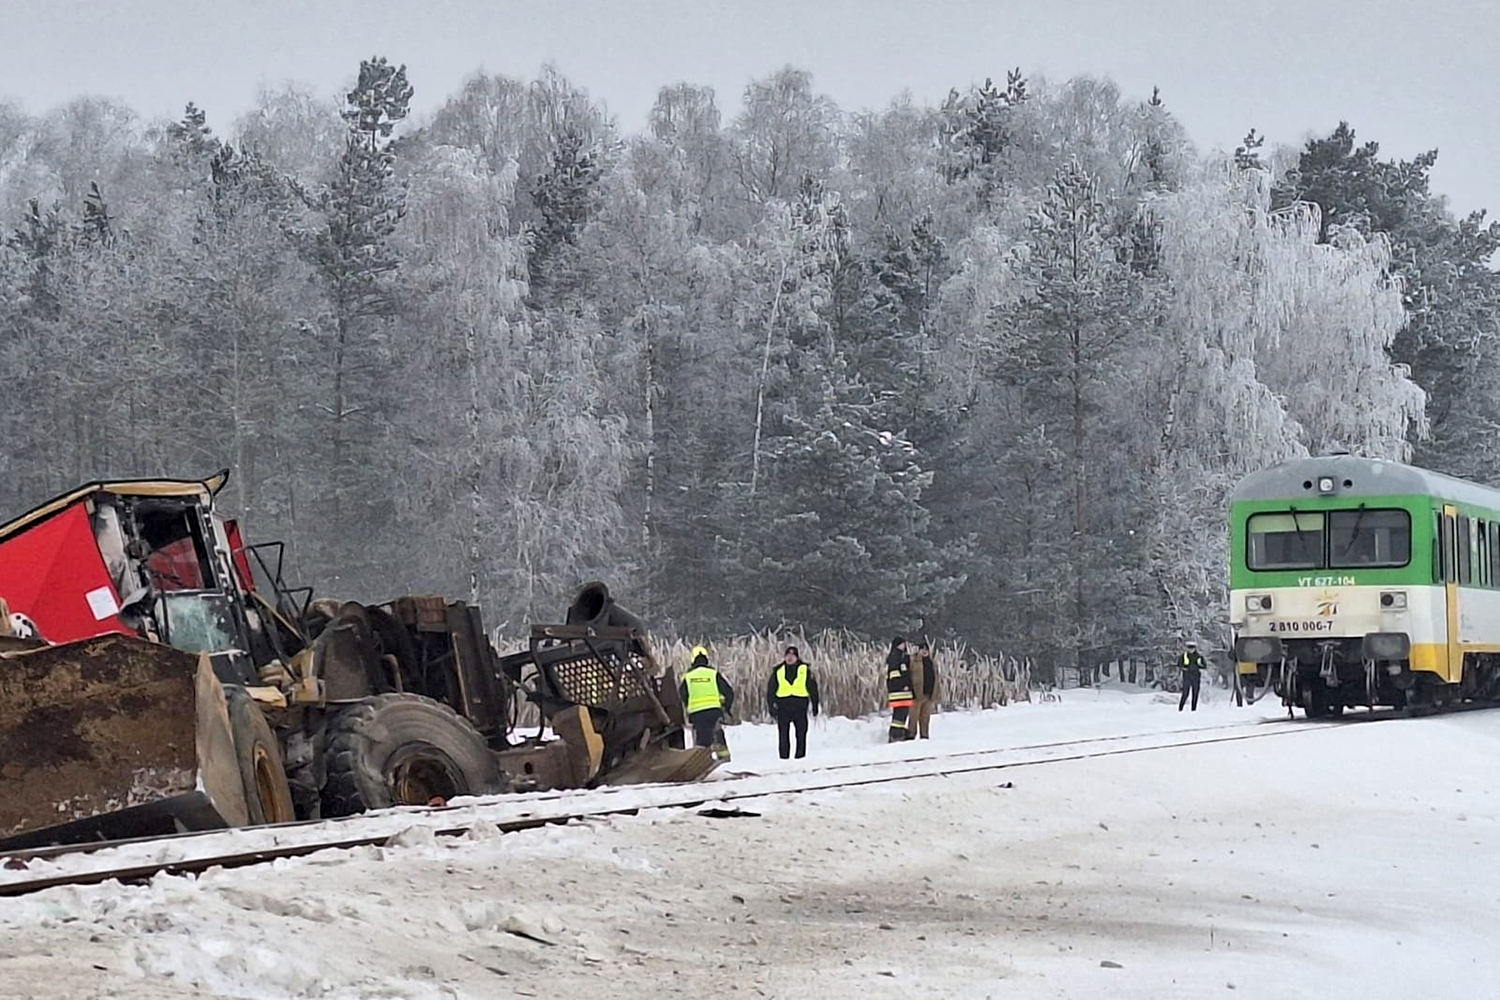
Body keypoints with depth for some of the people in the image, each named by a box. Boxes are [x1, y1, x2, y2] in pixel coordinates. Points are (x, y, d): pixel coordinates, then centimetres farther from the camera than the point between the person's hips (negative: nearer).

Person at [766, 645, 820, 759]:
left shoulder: (805, 670, 5)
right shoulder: (778, 671, 7)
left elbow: (813, 689, 9)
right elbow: (770, 690, 10)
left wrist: (815, 707, 7)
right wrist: (771, 705, 0)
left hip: (800, 706, -1)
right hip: (783, 706, 1)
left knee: (801, 733, -1)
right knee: (783, 734, 1)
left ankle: (800, 755, 6)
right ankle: (784, 757, 6)